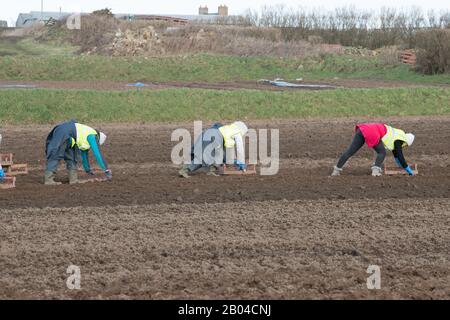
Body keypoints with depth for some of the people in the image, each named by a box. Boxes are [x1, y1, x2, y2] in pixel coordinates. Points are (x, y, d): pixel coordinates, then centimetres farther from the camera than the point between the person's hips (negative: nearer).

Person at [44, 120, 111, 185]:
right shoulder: (93, 137, 2)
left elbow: (84, 153, 39)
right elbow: (97, 154, -3)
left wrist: (87, 169, 46)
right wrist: (106, 170, 1)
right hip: (63, 133, -10)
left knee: (71, 156, 14)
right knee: (55, 156, -13)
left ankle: (73, 179, 9)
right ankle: (48, 180, -17)